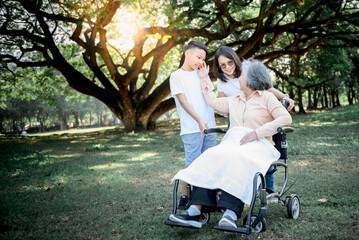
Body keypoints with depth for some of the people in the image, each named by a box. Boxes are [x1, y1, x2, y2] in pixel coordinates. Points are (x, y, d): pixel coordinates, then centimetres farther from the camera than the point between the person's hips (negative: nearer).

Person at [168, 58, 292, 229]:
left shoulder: (266, 97, 9)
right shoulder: (234, 101, 28)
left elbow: (286, 118, -3)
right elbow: (213, 101, 38)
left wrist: (256, 133, -12)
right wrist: (204, 79, 40)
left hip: (258, 144, -4)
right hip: (233, 141, 5)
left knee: (237, 159, -39)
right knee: (210, 156, -27)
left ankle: (230, 213, -48)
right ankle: (195, 211, -39)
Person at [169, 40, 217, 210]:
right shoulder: (176, 76, 1)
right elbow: (183, 100, -10)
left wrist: (204, 75, 4)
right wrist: (199, 120, -18)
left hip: (209, 126, 6)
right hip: (192, 128, -6)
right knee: (192, 164, -4)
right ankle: (184, 198, 7)